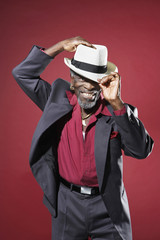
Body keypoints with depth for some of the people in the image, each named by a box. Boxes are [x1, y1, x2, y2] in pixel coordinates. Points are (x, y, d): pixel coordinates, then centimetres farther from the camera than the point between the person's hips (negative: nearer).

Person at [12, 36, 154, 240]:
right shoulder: (59, 101, -3)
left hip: (107, 207, -1)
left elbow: (141, 150, -20)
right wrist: (60, 47, -11)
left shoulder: (116, 112, -8)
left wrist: (116, 103, -27)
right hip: (67, 204, 1)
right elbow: (22, 74, -2)